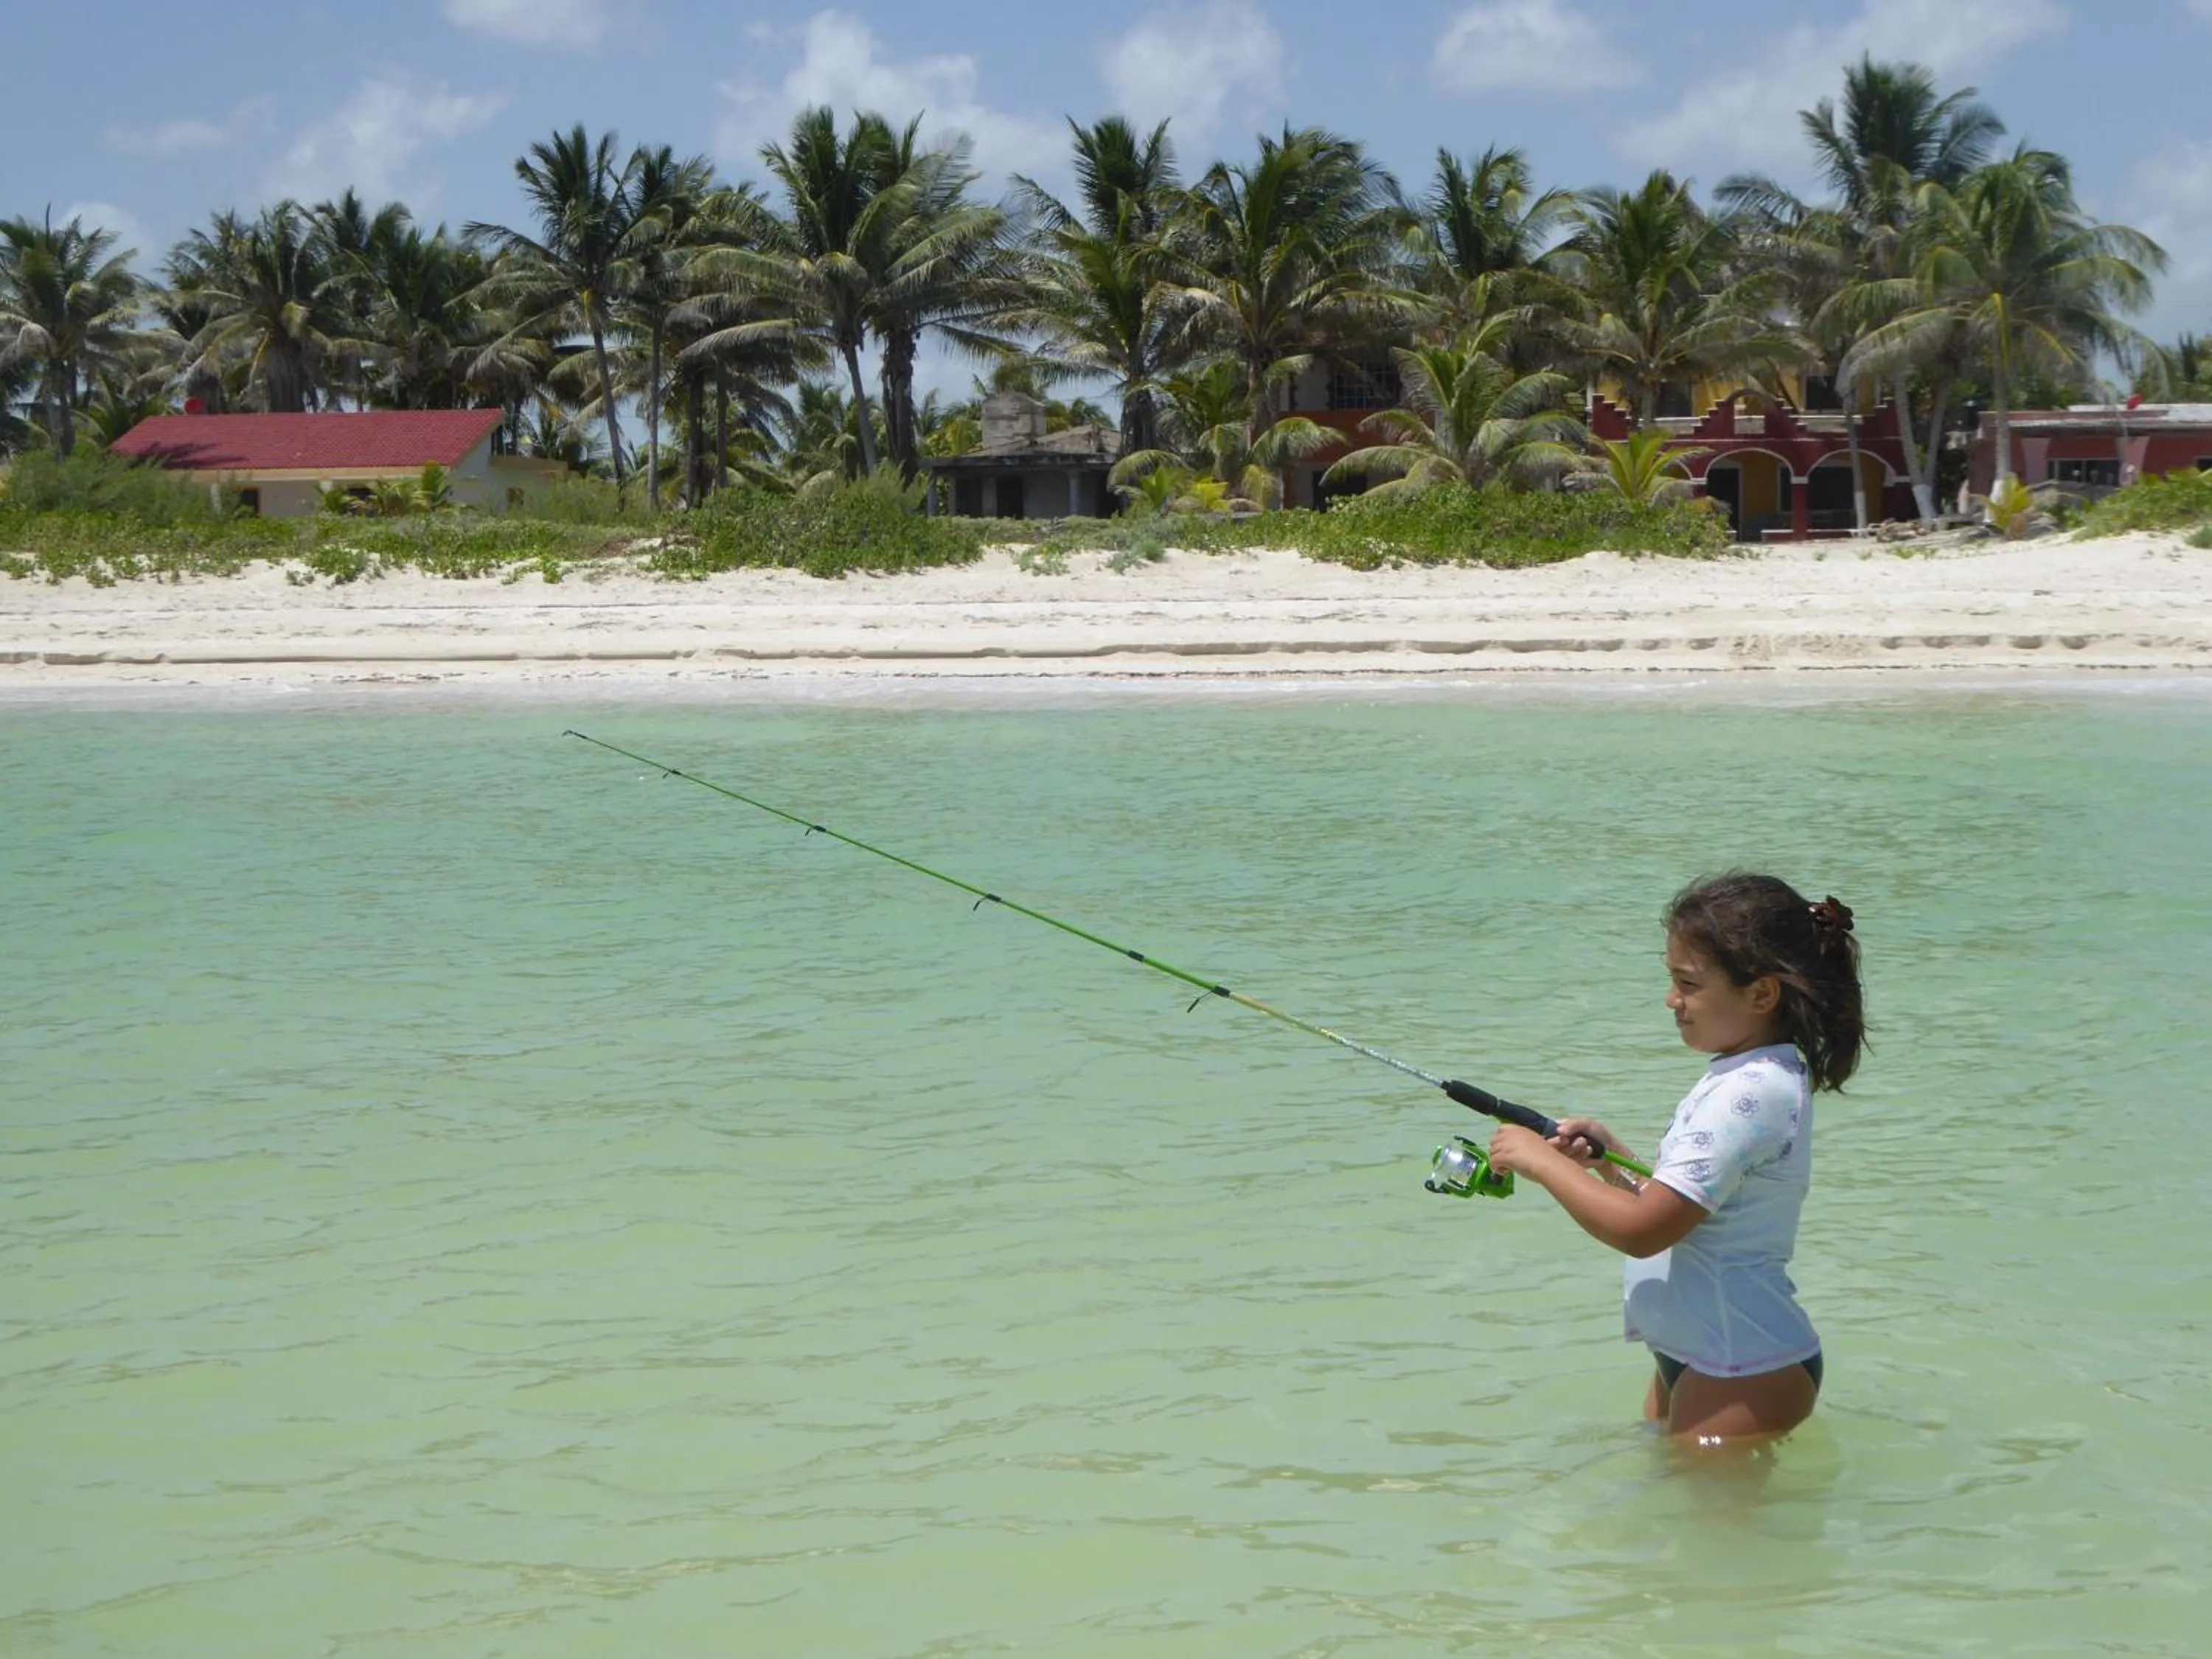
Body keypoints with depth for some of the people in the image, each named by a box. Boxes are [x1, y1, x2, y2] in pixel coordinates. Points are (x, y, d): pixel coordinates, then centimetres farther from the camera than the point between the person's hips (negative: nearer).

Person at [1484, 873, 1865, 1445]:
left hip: (1742, 1373, -11)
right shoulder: (1741, 1079, 10)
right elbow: (1677, 1210, 17)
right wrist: (1607, 1157, 2)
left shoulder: (1752, 1093, -23)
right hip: (1696, 1355, 11)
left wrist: (1541, 1161, -16)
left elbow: (1642, 1230, -28)